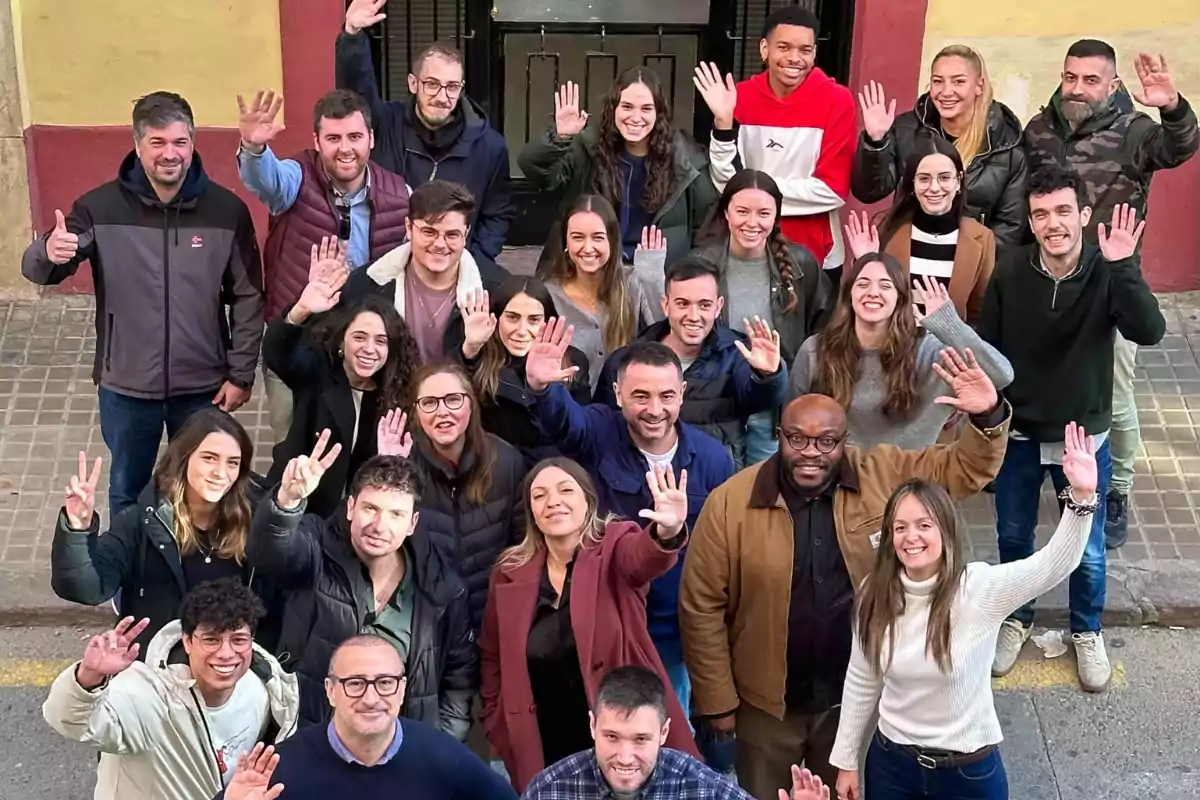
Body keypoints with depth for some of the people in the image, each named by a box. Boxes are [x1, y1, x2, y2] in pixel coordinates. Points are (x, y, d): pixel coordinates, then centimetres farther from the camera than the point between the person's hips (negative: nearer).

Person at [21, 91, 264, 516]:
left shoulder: (227, 210, -9)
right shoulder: (100, 207, -10)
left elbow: (248, 298, -3)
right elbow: (36, 271, -9)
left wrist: (241, 373, -4)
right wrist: (49, 253, -33)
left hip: (203, 386, 0)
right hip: (126, 387, 0)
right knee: (127, 490, 20)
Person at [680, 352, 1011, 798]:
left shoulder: (882, 477, -9)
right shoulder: (731, 502, -15)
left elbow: (965, 469, -2)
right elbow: (702, 607, -10)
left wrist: (987, 418, -23)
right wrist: (716, 701, -8)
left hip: (855, 695, 2)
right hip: (766, 701, -1)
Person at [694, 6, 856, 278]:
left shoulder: (836, 101, -9)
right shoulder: (739, 97, -3)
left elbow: (834, 190, -12)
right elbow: (726, 183, -6)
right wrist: (723, 122, -19)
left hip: (815, 258, -2)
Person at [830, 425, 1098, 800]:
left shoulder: (980, 588, -19)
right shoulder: (875, 594, -8)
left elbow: (1055, 564, -34)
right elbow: (861, 681, 3)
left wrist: (1081, 497, -50)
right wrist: (846, 759, 8)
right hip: (891, 762, 3)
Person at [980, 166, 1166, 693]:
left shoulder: (1106, 273, -15)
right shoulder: (1009, 273, -13)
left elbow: (1149, 333, -31)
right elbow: (986, 351, -4)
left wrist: (1124, 267, -40)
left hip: (1084, 436, -1)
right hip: (1017, 434, 1)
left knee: (1087, 549, 13)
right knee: (1013, 537, 18)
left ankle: (1087, 631, 38)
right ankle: (1016, 619, 43)